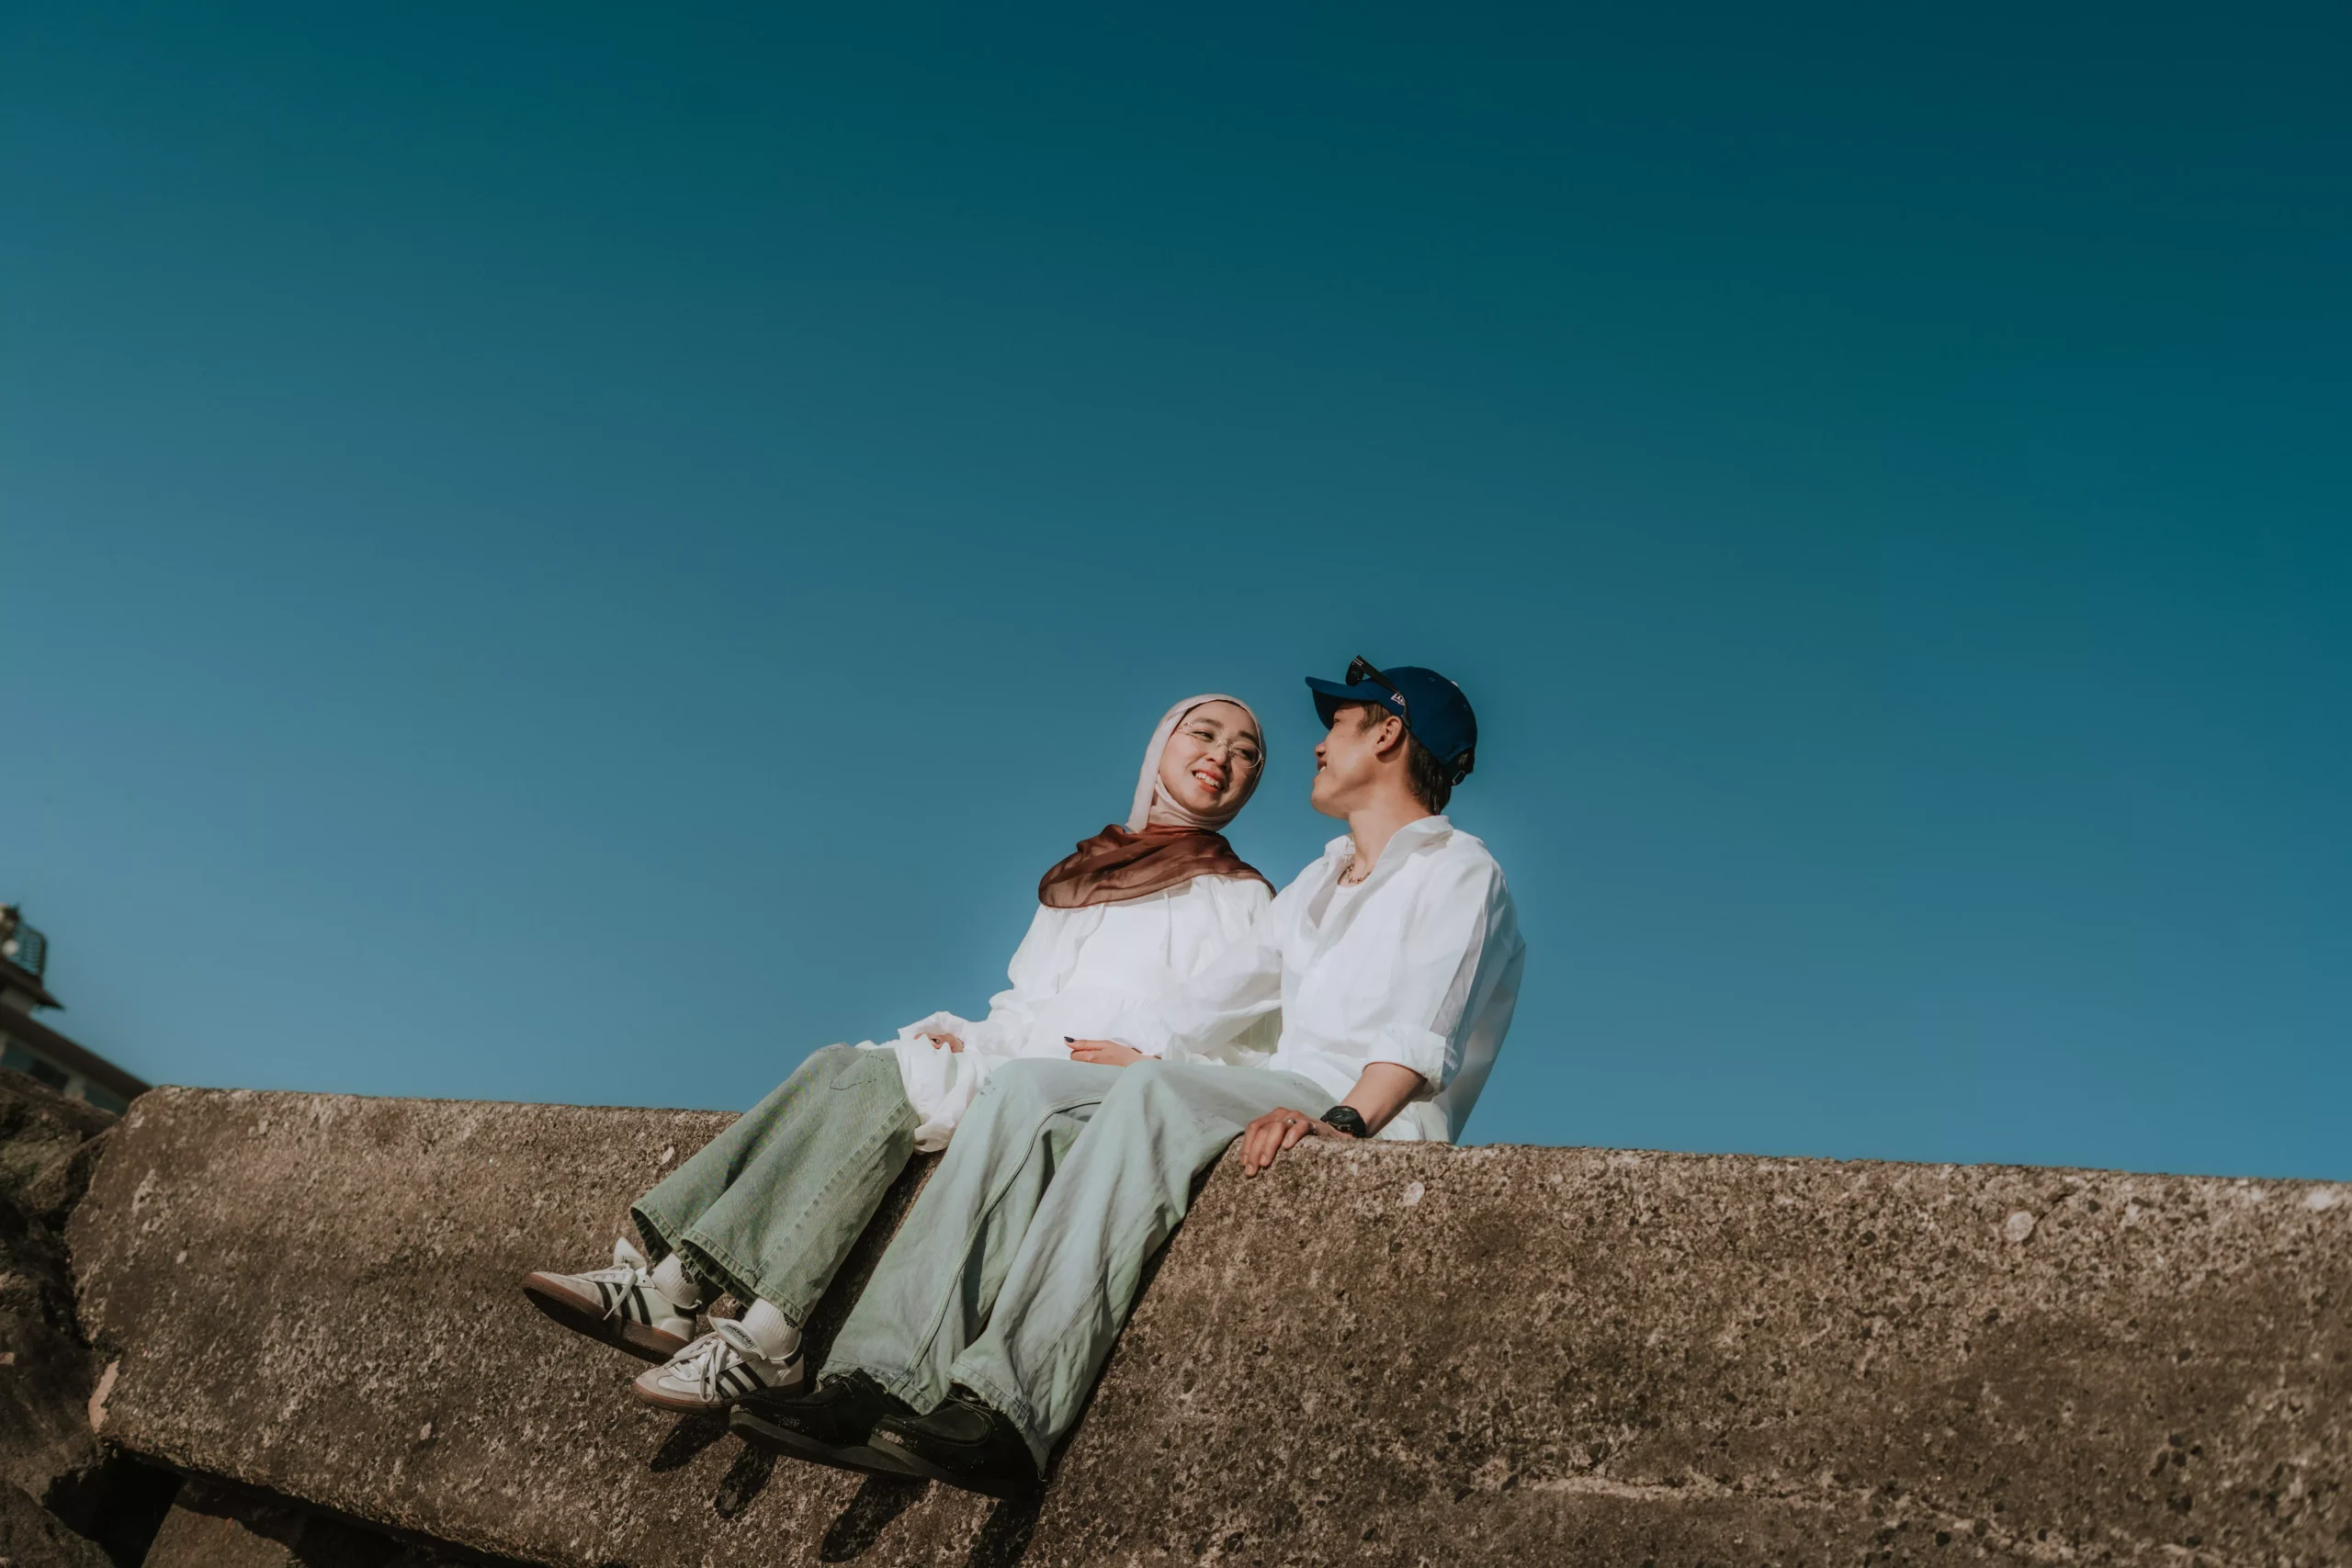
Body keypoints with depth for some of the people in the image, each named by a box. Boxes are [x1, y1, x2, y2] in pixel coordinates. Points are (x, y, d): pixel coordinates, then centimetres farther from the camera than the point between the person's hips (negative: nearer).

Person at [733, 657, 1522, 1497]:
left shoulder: (1458, 872, 4)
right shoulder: (1323, 880, 32)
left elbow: (1422, 1032, -14)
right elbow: (1233, 979, 28)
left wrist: (1344, 1119, -32)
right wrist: (1131, 1044, 13)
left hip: (1376, 1121, -8)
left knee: (1157, 1091, -35)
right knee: (1029, 1090, -13)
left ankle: (1008, 1411, -47)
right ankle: (887, 1379, -29)